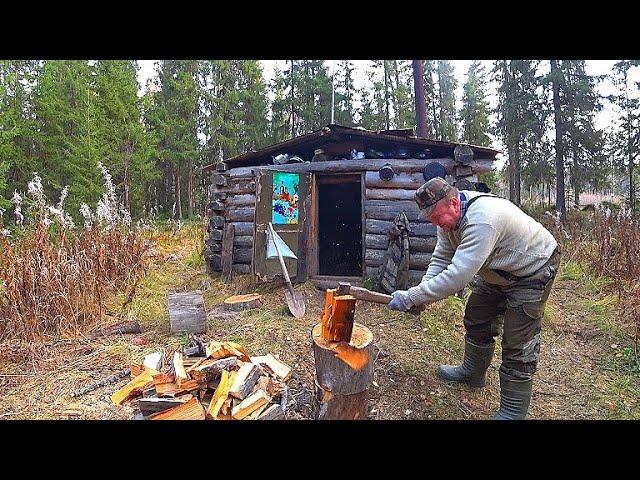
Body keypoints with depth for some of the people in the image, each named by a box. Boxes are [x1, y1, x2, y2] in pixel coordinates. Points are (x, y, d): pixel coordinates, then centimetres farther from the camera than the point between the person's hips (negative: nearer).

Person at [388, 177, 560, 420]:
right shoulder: (449, 216, -10)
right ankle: (473, 373, 39)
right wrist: (421, 294, -22)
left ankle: (512, 412, 7)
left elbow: (457, 276, -44)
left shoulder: (482, 221, -41)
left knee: (517, 343, -7)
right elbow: (441, 259, -7)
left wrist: (411, 297, -40)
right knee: (476, 319, 17)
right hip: (497, 272, 9)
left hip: (533, 270, -9)